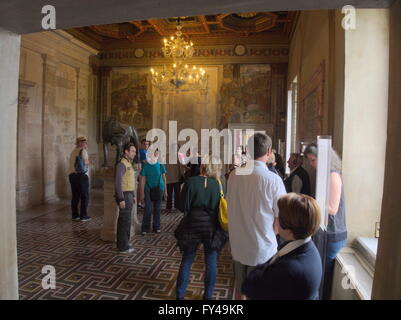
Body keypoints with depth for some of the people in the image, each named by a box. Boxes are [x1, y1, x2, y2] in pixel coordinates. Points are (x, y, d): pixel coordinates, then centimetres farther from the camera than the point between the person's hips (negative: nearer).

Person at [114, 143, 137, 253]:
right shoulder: (122, 164, -15)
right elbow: (118, 182, -20)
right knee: (125, 221, -4)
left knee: (124, 220, 16)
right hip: (124, 195, -10)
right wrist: (121, 199, -22)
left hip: (129, 195, 10)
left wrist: (133, 195, 20)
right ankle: (123, 247, 4)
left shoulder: (129, 164, 15)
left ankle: (122, 243, 27)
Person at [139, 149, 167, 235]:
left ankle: (156, 227, 23)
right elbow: (142, 180, -4)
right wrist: (142, 192, -7)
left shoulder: (160, 166, 1)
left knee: (157, 209, 10)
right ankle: (145, 228, 7)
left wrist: (165, 191, 6)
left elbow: (164, 178, 7)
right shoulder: (145, 166, -5)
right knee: (148, 209, -6)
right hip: (148, 190, -2)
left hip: (159, 190, 2)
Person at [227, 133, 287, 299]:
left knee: (240, 289, 22)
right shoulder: (273, 179, -20)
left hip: (237, 245, 4)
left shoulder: (234, 175, -6)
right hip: (262, 248, -4)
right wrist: (271, 234, 7)